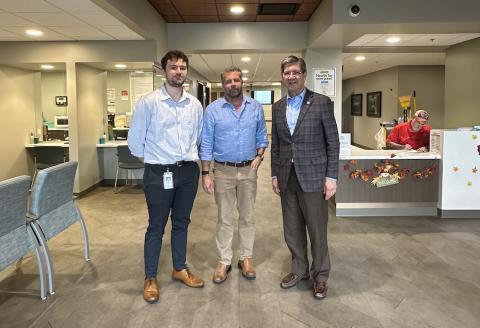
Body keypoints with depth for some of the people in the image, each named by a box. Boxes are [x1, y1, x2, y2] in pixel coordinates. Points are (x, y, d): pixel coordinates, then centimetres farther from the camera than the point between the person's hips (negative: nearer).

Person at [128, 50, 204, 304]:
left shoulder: (195, 104, 4)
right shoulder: (148, 102, -9)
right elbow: (135, 140, -2)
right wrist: (152, 159, 7)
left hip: (188, 171, 4)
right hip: (159, 173, -4)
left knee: (181, 223, 16)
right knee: (156, 226, 6)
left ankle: (180, 268, 34)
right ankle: (150, 278, 22)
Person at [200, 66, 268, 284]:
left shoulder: (256, 107, 3)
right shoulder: (213, 109, -4)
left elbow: (262, 137, 10)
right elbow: (206, 144, -4)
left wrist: (259, 155, -8)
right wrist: (205, 174, -8)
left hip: (249, 170, 2)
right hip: (223, 171, -2)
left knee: (247, 216, 10)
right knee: (224, 218, 7)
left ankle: (246, 258, 24)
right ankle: (224, 261, 18)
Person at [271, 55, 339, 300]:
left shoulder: (322, 103, -4)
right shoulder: (278, 107, 10)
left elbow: (333, 141, -5)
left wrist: (331, 177, -9)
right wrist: (275, 175, 10)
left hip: (313, 176, -4)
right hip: (287, 178, 5)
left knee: (317, 229, 4)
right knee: (292, 229, 13)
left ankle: (320, 276, 23)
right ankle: (299, 269, 32)